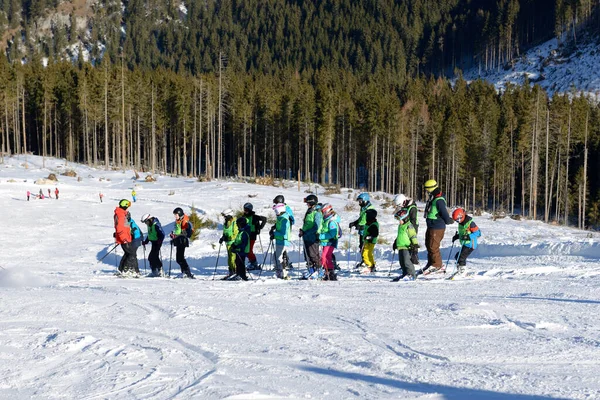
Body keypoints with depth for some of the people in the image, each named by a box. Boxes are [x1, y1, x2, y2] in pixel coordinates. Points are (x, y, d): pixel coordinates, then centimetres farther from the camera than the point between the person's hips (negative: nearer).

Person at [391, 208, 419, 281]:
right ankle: (405, 274, 19)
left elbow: (413, 236, -14)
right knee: (402, 261, 10)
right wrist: (395, 243, 35)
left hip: (407, 247, -9)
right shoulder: (400, 226, 18)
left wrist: (415, 244, -21)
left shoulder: (409, 226, -10)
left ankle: (411, 275, -8)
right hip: (400, 246, 9)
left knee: (407, 261, -12)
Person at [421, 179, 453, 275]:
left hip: (437, 228, -10)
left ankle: (437, 264, 7)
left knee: (433, 246, -5)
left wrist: (449, 220, -6)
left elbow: (444, 213, -21)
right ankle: (431, 263, 27)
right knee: (428, 245, 17)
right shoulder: (432, 199, 11)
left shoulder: (439, 200, -21)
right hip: (431, 227, 10)